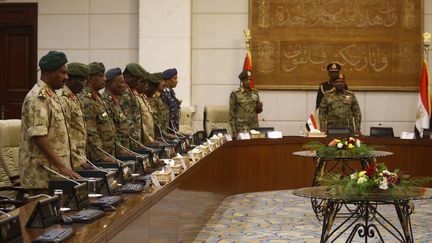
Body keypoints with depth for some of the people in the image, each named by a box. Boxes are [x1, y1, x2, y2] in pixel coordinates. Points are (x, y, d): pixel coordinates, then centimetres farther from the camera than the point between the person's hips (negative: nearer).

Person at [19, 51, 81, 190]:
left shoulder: (51, 95, 16)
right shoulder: (38, 98, -15)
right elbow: (38, 136, -23)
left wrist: (63, 166, 17)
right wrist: (61, 167, -24)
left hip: (55, 172, 9)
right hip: (42, 175, -9)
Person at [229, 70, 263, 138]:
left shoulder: (255, 92, 9)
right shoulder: (235, 94, -5)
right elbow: (232, 113, -4)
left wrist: (260, 107, -7)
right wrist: (234, 131, -10)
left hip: (254, 127, 4)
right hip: (241, 128, -4)